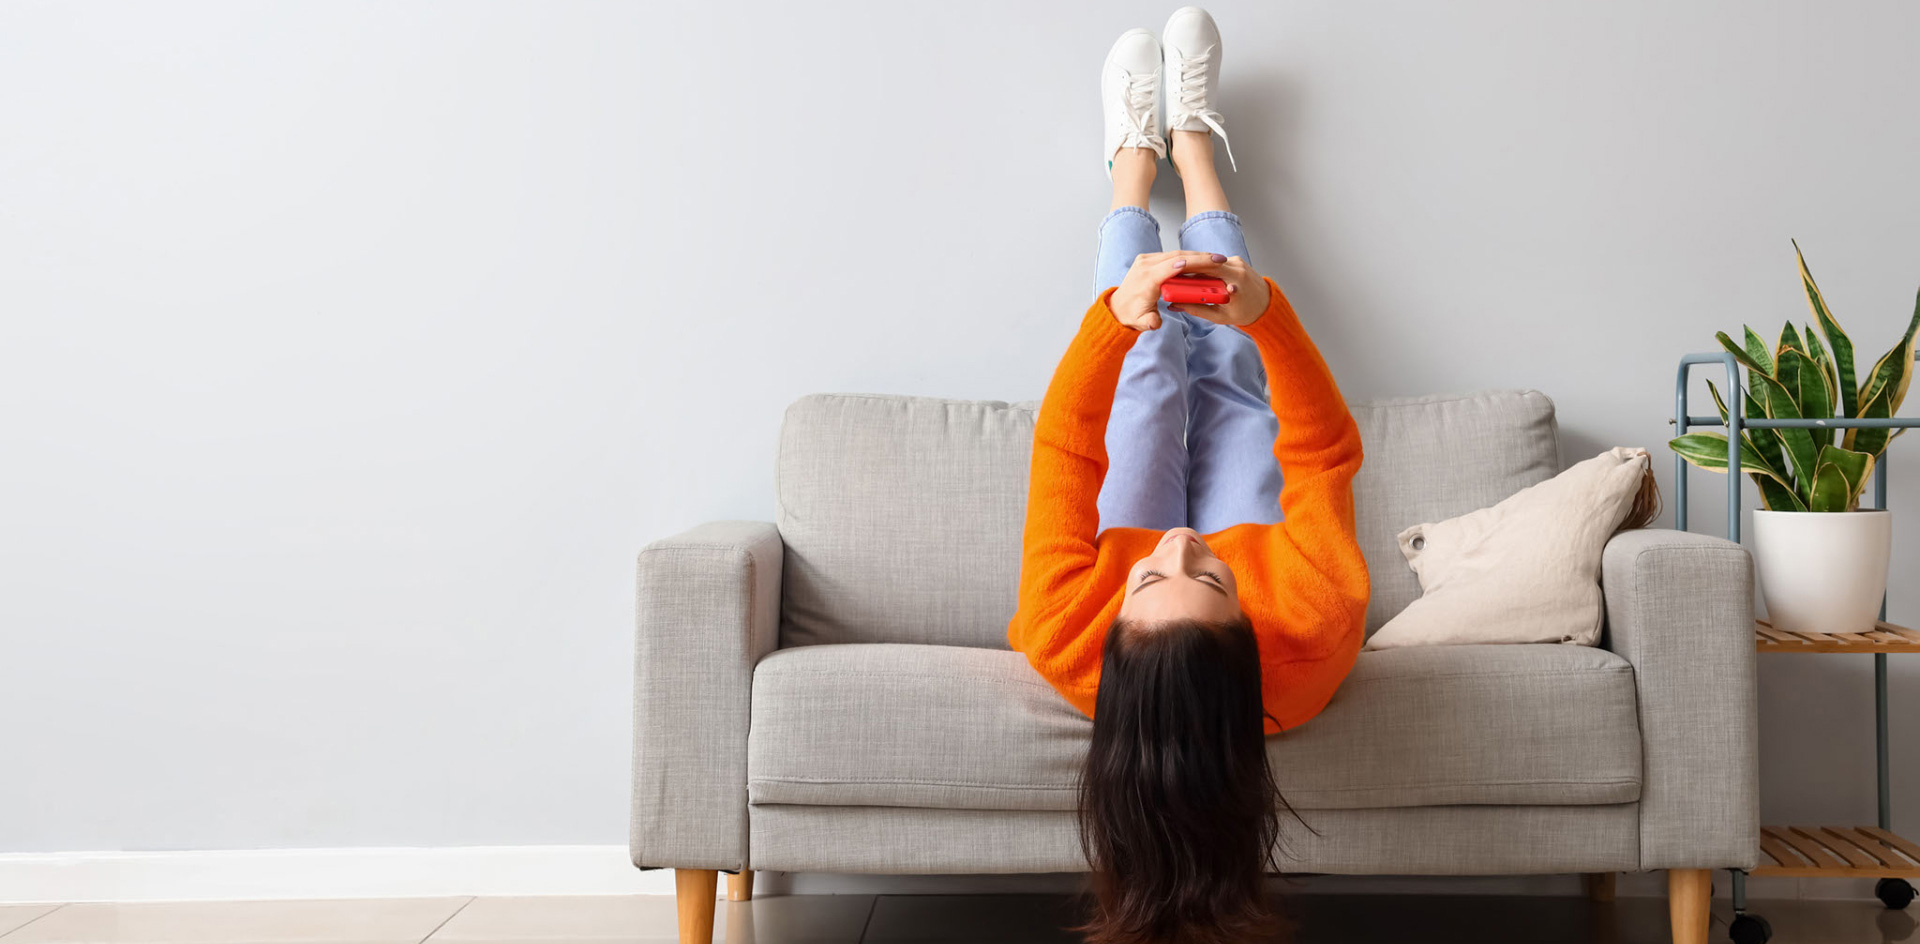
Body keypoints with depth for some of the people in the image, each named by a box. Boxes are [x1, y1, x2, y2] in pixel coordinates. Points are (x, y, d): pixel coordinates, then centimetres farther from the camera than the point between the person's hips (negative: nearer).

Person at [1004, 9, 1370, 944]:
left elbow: (1065, 448, -41)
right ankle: (1191, 140, 44)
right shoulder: (1310, 641, -51)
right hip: (1257, 541, 0)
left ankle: (1134, 154, 46)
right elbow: (1327, 447, -42)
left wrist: (1114, 314, -52)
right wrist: (1264, 313, -56)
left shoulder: (1067, 643, -50)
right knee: (1229, 369, 17)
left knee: (1151, 367, 15)